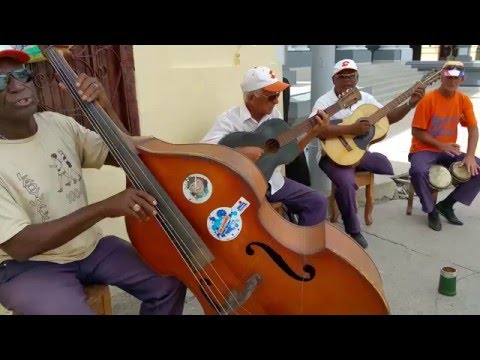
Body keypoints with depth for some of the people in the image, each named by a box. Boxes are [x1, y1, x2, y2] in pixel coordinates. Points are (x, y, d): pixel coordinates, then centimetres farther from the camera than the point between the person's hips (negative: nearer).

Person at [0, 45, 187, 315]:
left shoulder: (59, 123, -2)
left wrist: (106, 108, -15)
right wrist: (103, 208, -34)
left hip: (90, 247, 5)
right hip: (28, 266, -4)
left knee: (170, 283, -7)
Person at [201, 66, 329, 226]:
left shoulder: (274, 115, 5)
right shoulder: (229, 120, -16)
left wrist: (313, 132, -1)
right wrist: (241, 152, -35)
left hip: (274, 181, 6)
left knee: (318, 201, -1)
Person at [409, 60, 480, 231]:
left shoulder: (463, 100, 1)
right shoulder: (428, 99, -14)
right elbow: (416, 131, -13)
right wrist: (440, 145, -19)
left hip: (449, 151, 6)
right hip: (424, 149, -5)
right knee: (418, 171, -37)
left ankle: (446, 204, 5)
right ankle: (432, 210, -10)